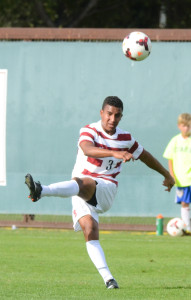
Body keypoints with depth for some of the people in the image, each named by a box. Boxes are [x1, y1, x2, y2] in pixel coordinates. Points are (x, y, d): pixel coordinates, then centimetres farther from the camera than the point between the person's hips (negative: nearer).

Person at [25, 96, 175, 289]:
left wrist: (166, 175, 38)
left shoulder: (126, 139, 7)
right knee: (90, 231, -20)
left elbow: (144, 156, 27)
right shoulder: (89, 131, -4)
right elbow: (88, 150, -28)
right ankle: (108, 278, -22)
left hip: (106, 188, -1)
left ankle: (41, 191, -59)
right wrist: (115, 153, -44)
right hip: (82, 193, 1)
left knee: (81, 183, -35)